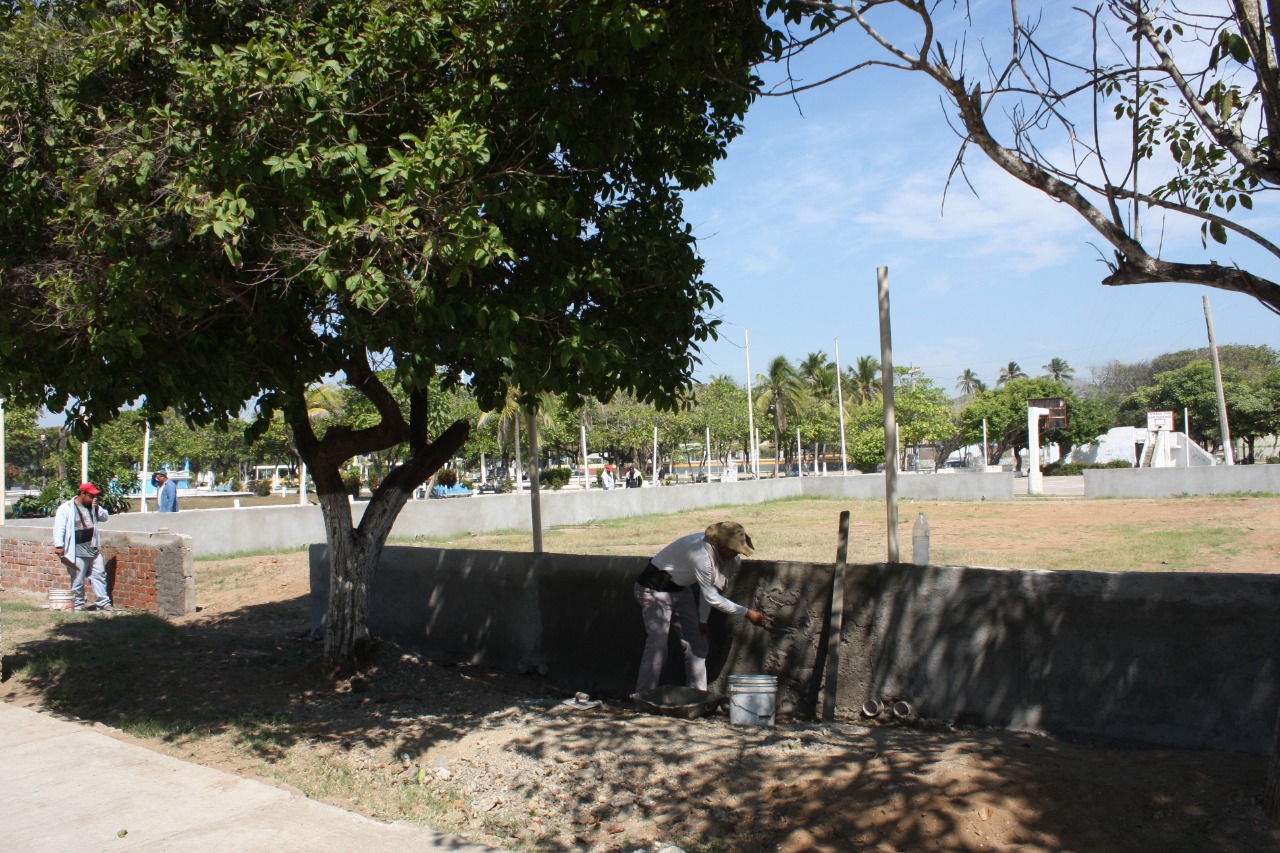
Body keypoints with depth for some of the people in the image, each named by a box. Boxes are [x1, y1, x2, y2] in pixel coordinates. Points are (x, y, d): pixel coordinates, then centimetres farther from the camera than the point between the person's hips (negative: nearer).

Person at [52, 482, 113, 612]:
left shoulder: (92, 507, 14)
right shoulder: (66, 508, -6)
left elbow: (105, 517, 17)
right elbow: (59, 527, -11)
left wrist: (97, 507, 0)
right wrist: (59, 545, -18)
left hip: (93, 548, 6)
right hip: (77, 550, -6)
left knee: (99, 575, 4)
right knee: (77, 580, 0)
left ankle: (103, 603, 7)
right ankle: (78, 605, 11)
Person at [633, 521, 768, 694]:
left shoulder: (719, 552, -9)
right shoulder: (700, 552, -35)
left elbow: (709, 588, 3)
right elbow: (711, 597, -29)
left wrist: (703, 619, 1)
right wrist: (747, 613, -24)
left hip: (681, 589, 9)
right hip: (655, 589, -9)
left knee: (696, 644, 6)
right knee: (657, 647, -14)